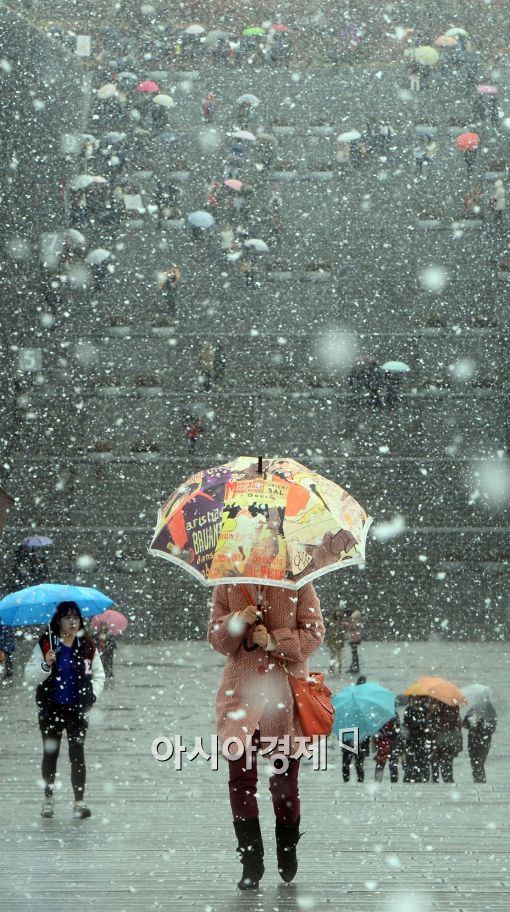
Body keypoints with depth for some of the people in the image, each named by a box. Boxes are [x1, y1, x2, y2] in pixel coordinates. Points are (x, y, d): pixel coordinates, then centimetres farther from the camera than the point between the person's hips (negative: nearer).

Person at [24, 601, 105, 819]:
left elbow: (98, 675, 12)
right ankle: (48, 801, 18)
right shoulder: (45, 644, -4)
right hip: (51, 709, 0)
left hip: (78, 709, 0)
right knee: (50, 754, 8)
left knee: (77, 755, -3)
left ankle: (79, 802, -1)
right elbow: (30, 676, -7)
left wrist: (92, 695, -1)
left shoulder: (87, 645, 2)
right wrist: (46, 664, -23)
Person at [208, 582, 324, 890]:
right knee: (241, 778, -7)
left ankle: (288, 855, 25)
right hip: (241, 690, 1)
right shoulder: (228, 584, 6)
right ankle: (251, 864, -1)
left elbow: (314, 631, -1)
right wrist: (236, 622, -14)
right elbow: (215, 637, 7)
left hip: (286, 690, -1)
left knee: (285, 781, 7)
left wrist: (276, 641, -15)